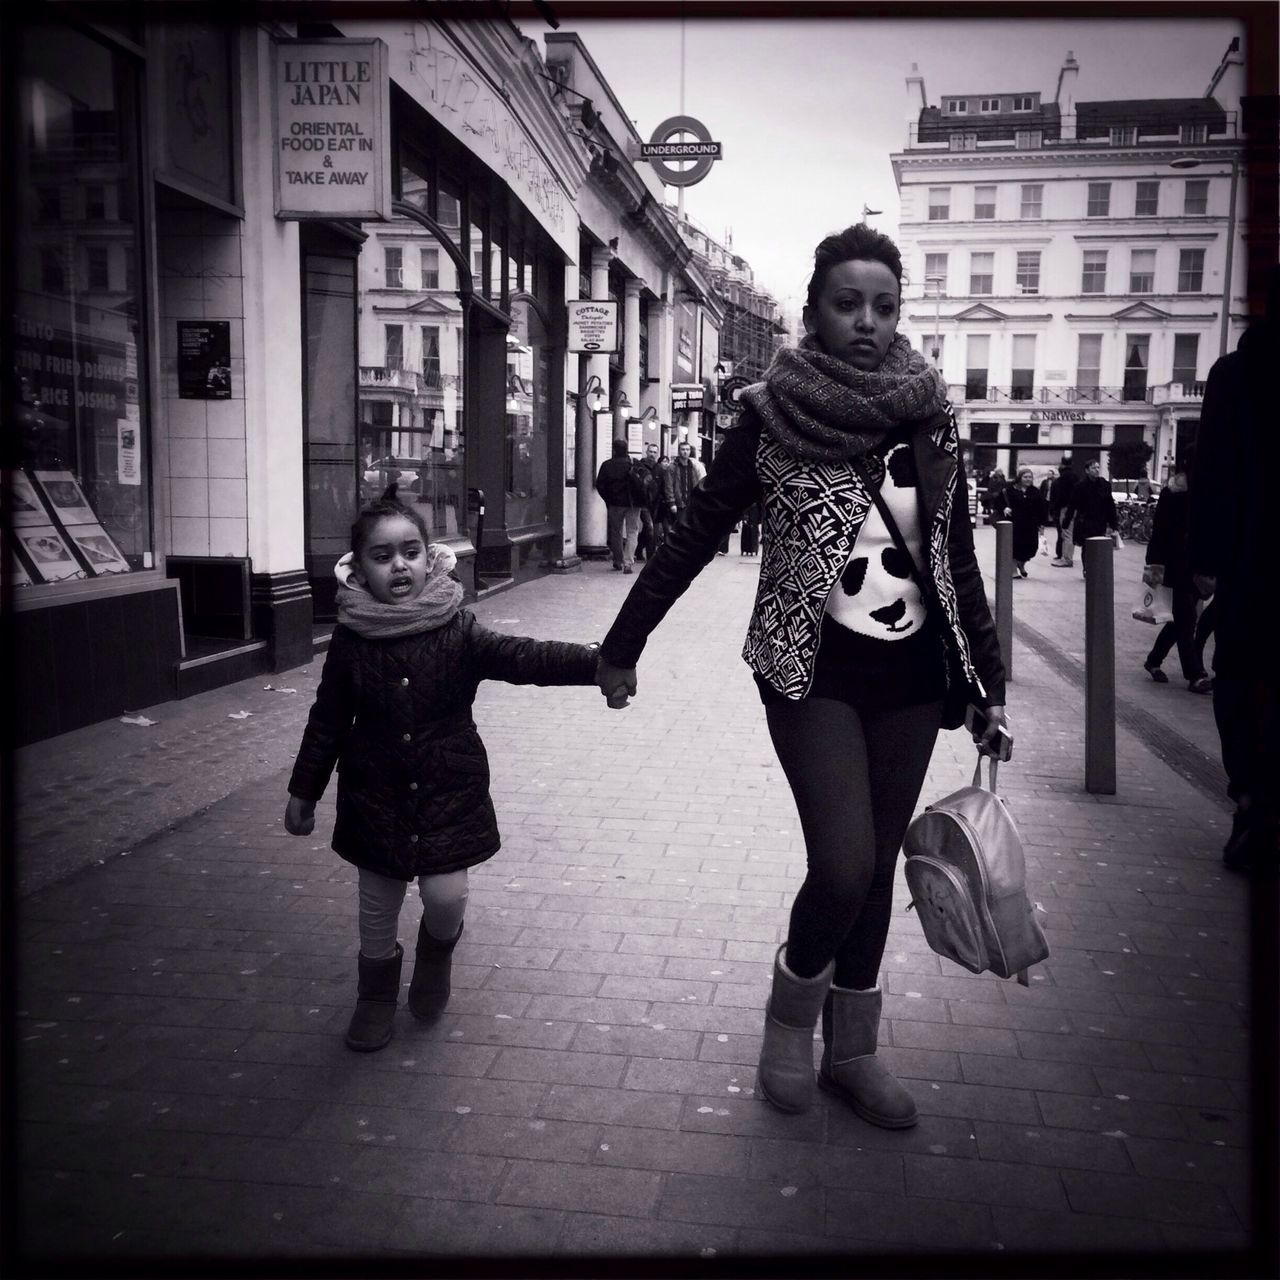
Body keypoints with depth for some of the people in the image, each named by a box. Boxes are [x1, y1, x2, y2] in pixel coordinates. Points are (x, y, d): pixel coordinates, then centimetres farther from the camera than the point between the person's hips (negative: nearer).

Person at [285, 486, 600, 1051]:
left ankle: (437, 948, 28)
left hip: (449, 789, -1)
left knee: (445, 894, -8)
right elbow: (327, 721, 4)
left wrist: (594, 661, -40)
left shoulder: (457, 630, -11)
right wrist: (303, 791, 9)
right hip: (376, 792, 2)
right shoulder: (351, 640, -6)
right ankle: (376, 996, 37)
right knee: (377, 905, 12)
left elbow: (523, 658, -25)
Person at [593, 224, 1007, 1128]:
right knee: (843, 868, -11)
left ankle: (851, 1049, 30)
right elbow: (695, 536, -2)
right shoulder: (772, 415, -6)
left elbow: (960, 563, 9)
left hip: (912, 678, 4)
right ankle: (792, 1012, 20)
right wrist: (623, 645, 1)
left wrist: (990, 686, 10)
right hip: (814, 674, -4)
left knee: (875, 866, 11)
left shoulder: (931, 421, 3)